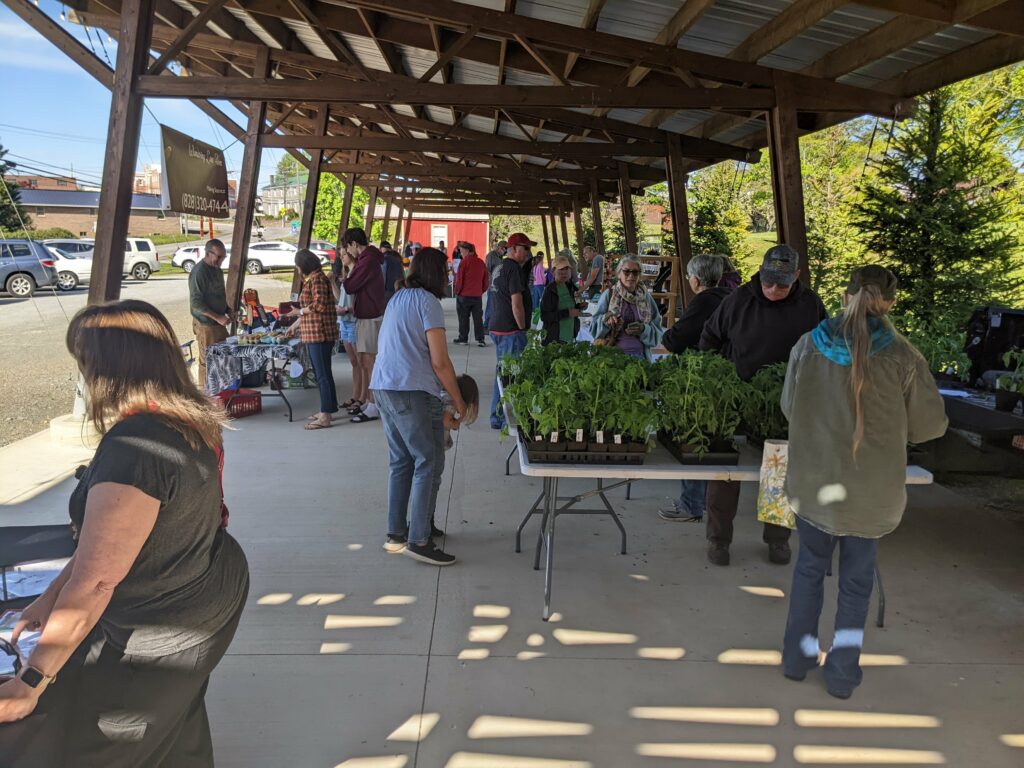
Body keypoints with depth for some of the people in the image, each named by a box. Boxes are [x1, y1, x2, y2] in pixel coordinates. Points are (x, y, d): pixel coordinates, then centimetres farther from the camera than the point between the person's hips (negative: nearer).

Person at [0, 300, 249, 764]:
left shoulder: (133, 450, -31)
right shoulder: (188, 423, -2)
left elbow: (94, 581, -28)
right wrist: (52, 596, 10)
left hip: (166, 633, -8)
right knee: (175, 718, 30)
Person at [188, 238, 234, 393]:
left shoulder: (216, 269, 10)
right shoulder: (199, 272, -18)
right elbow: (196, 303, -21)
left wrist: (228, 310, 6)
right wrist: (217, 317, -24)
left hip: (219, 322, 9)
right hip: (205, 324, -9)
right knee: (207, 360, 0)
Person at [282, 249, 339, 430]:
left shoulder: (317, 278, -11)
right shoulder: (311, 279, 19)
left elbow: (319, 305, -21)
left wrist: (300, 311, -6)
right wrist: (295, 325, 30)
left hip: (320, 334, -10)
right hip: (313, 334, 10)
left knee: (323, 374, -6)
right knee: (321, 373, 13)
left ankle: (326, 416, -3)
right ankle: (326, 410, 21)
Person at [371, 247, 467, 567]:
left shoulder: (397, 299, 18)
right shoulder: (427, 302, -7)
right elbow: (440, 362, -12)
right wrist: (458, 400, -2)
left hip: (382, 387, 9)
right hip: (412, 392, -9)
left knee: (401, 461, 16)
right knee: (429, 462, -3)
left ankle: (396, 534, 22)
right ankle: (418, 539, -2)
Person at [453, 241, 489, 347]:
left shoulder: (464, 261, -10)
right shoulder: (481, 262, 6)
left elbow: (459, 279, -9)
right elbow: (486, 281, 9)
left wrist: (457, 291, 2)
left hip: (464, 295, -4)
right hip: (477, 295, 4)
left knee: (463, 318, 6)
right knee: (478, 318, 6)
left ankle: (463, 338, 11)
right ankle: (480, 339, 1)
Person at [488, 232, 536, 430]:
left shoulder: (500, 267, 16)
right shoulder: (514, 268, -15)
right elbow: (517, 304, -18)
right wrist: (523, 328, -10)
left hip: (497, 327, 10)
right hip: (511, 330, -10)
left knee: (502, 373, 16)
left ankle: (497, 418, 24)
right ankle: (508, 420, 1)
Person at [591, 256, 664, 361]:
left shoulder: (646, 297, 3)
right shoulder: (608, 295, -2)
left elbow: (658, 332, 2)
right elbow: (594, 327, -3)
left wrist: (644, 329, -17)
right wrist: (605, 320, -22)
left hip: (639, 356, 2)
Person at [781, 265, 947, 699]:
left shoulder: (808, 346, -9)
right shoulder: (903, 357, -14)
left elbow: (789, 408, 5)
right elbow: (930, 426, -3)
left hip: (811, 482, 2)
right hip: (871, 491, -1)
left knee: (810, 565, 21)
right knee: (857, 577, 17)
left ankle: (798, 657, 32)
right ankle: (843, 671, 26)